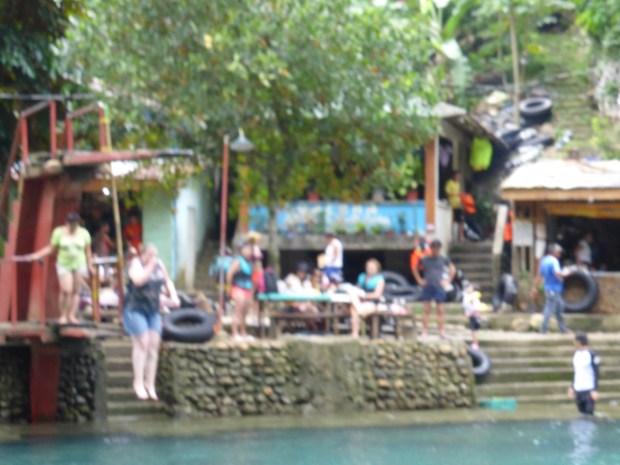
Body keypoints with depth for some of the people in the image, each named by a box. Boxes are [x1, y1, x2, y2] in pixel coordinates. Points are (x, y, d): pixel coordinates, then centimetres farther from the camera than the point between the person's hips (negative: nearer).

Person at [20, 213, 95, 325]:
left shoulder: (84, 233, 0)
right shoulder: (59, 232, -4)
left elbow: (87, 250, 5)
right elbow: (51, 248, 0)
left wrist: (90, 266, 5)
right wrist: (37, 256, -8)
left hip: (79, 265, 2)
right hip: (64, 265, -2)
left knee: (75, 291, -1)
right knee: (66, 290, -14)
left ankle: (72, 316, 3)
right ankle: (63, 316, -5)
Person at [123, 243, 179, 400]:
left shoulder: (159, 264, 7)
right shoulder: (136, 263, -11)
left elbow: (167, 281, 20)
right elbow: (138, 280, -31)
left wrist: (173, 296, 5)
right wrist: (150, 266, -28)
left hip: (153, 310, 6)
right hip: (135, 309, -6)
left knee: (154, 345, 1)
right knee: (142, 343, -13)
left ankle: (150, 383, 8)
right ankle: (138, 382, -8)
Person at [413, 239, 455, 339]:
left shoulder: (443, 259, 4)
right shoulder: (424, 259, 3)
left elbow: (452, 269, 16)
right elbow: (415, 269, 16)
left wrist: (448, 281, 9)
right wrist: (420, 280, 8)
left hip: (439, 287, 0)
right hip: (427, 287, 0)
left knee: (440, 311, 1)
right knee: (426, 310, 1)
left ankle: (442, 332, 4)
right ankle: (425, 332, 2)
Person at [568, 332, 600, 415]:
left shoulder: (592, 355, -9)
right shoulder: (576, 354, 12)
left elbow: (596, 374, -8)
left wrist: (595, 390, -14)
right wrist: (572, 387, 19)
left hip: (589, 390, -7)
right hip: (578, 390, 7)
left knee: (589, 414, -8)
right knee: (582, 414, 8)